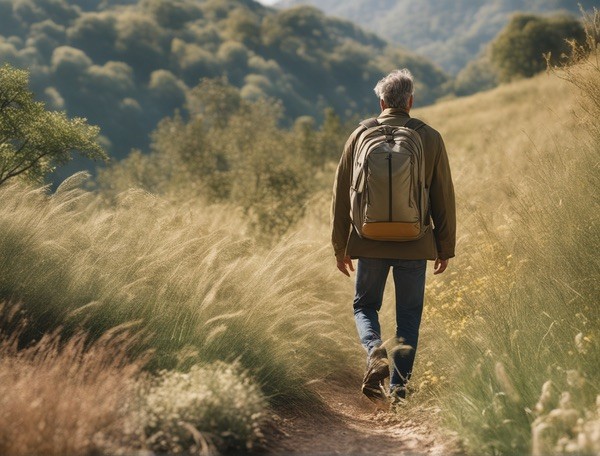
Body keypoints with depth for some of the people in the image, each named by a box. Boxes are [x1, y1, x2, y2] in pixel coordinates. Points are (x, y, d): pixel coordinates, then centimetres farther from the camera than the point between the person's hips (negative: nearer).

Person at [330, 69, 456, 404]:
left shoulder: (360, 136, 1)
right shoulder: (430, 138, -1)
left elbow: (341, 195, 4)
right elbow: (444, 198, 2)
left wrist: (341, 246, 12)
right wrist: (446, 248, 11)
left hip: (370, 241, 0)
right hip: (415, 245, 0)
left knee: (365, 305, 17)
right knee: (409, 316, 10)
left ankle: (376, 353, -9)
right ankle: (400, 387, 8)